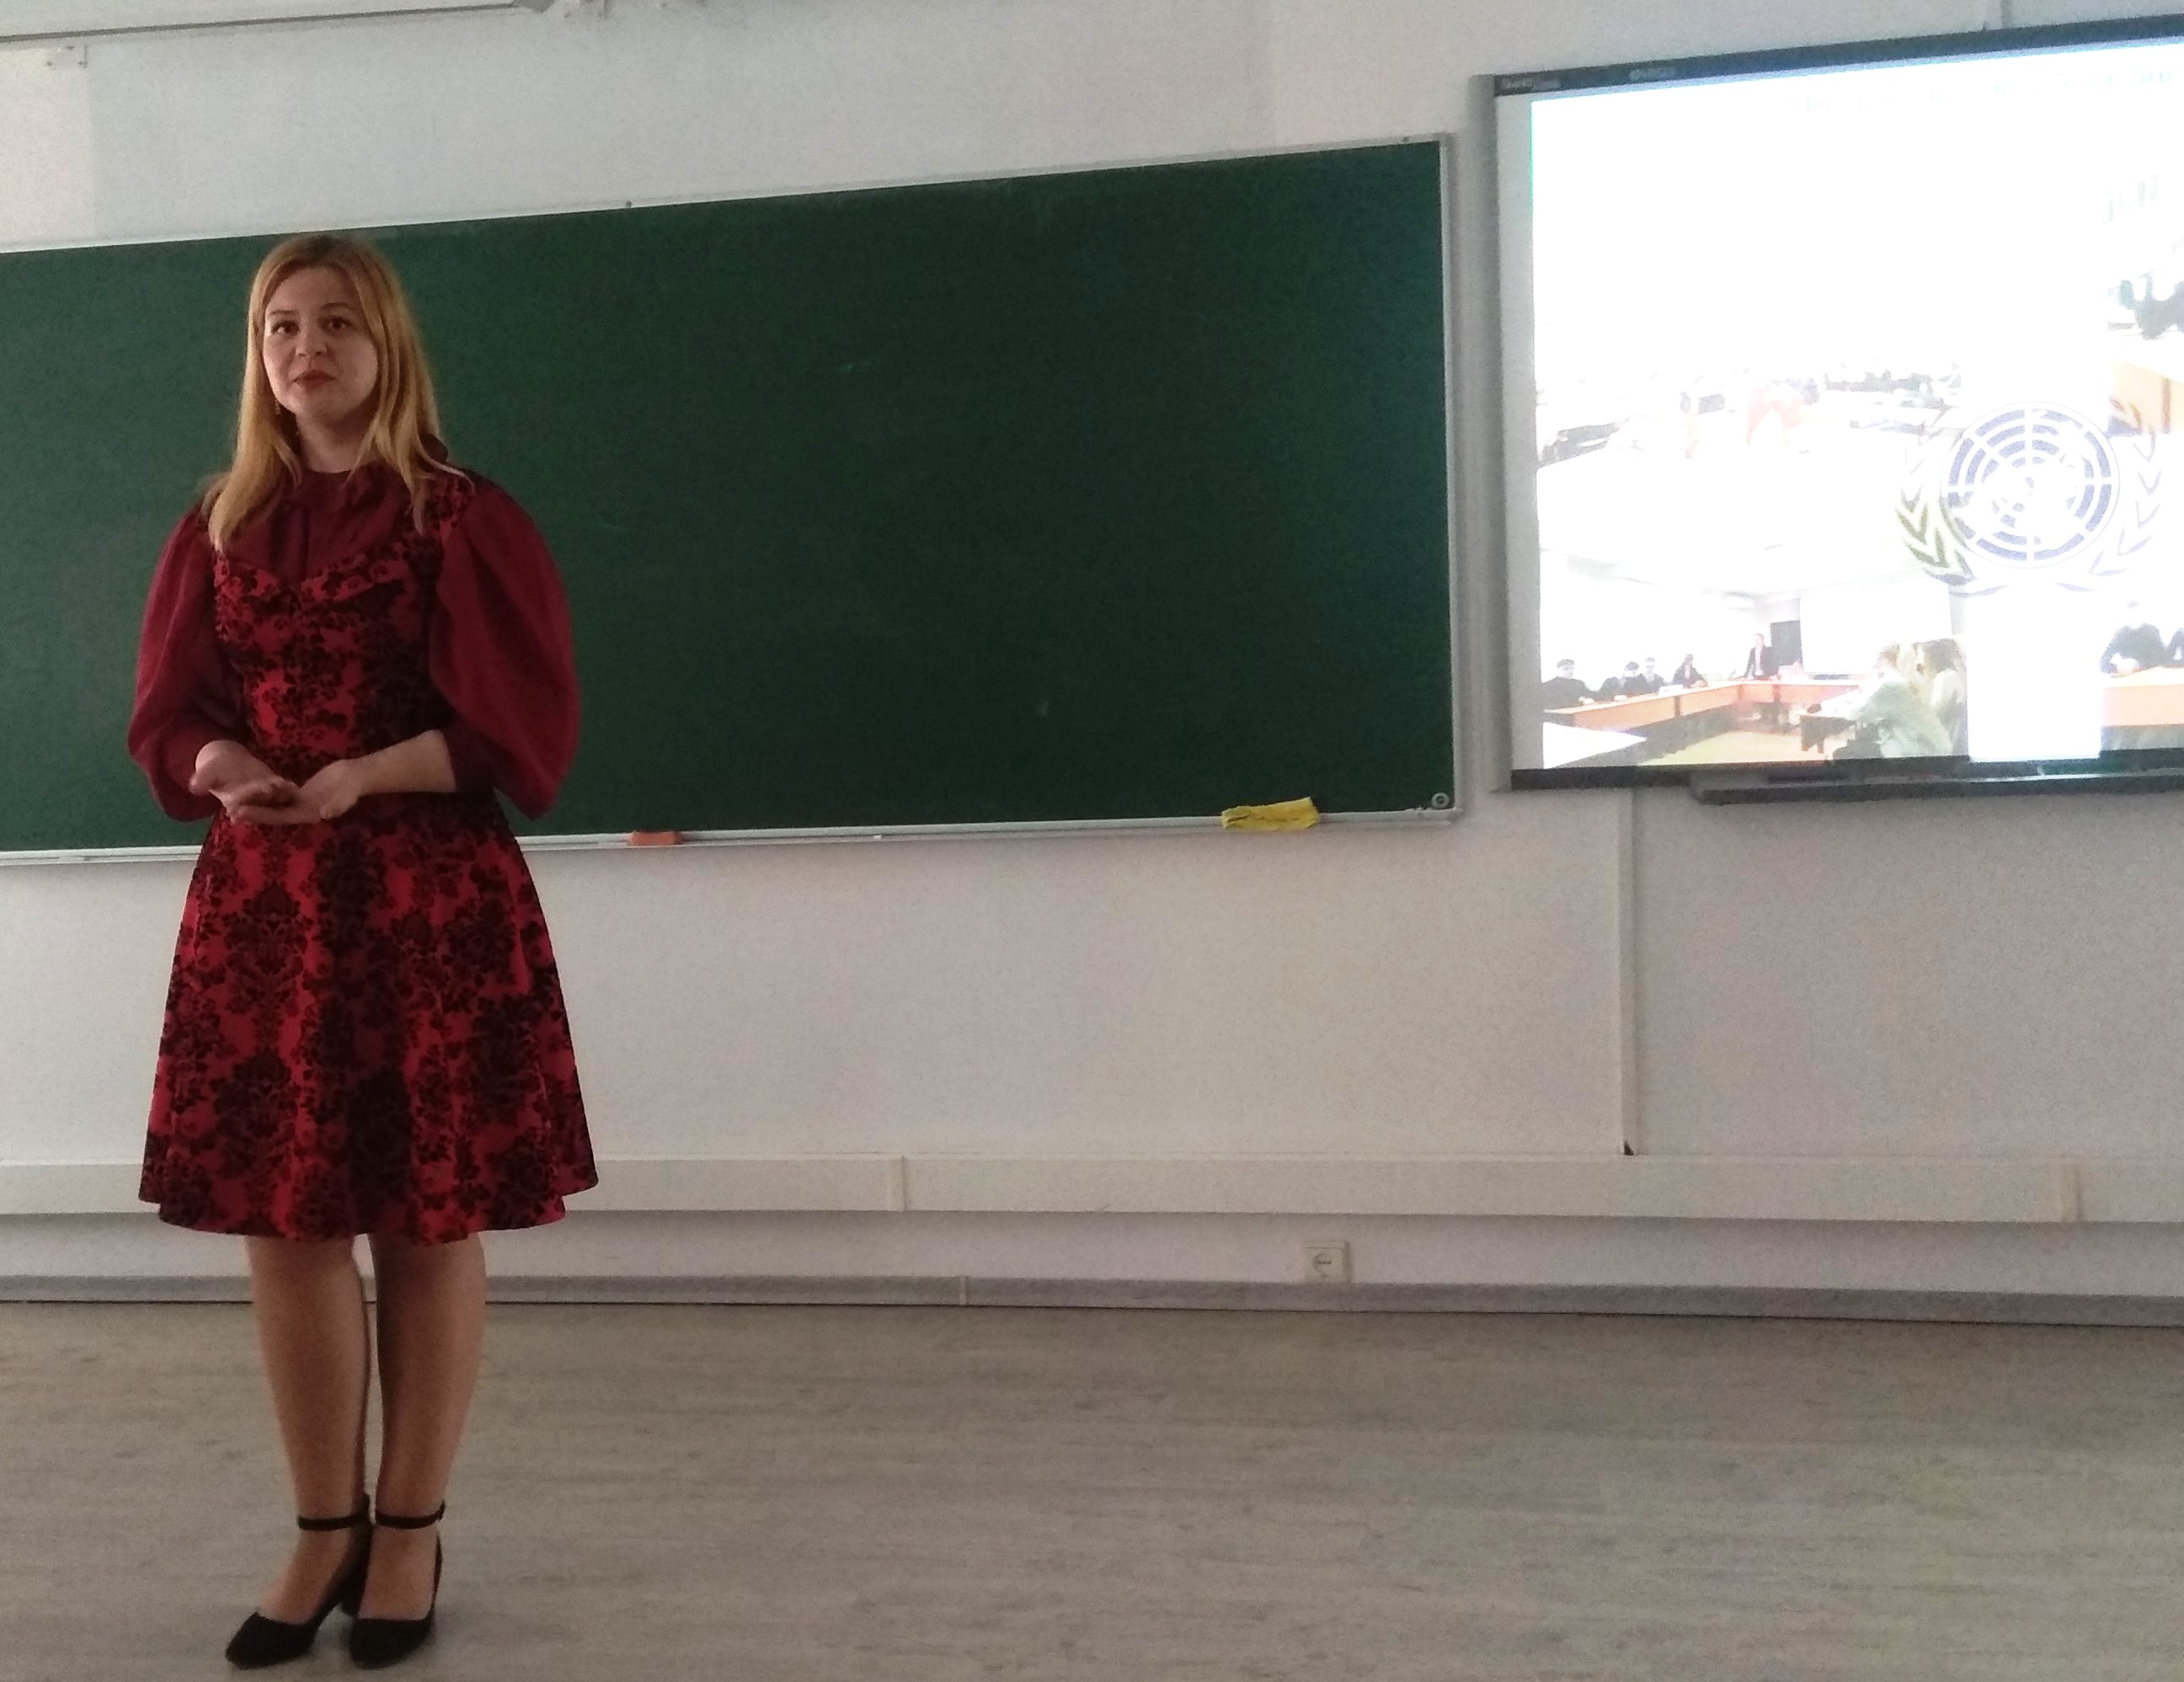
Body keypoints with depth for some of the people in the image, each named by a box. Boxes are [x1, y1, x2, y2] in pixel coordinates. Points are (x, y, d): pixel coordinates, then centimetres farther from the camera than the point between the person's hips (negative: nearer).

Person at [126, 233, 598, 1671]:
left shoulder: (465, 520, -3)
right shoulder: (222, 528, 11)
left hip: (435, 903, -4)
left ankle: (411, 1536, 16)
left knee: (430, 1223, 2)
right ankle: (325, 1531, 19)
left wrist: (359, 781, -20)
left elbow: (518, 724, -8)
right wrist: (222, 770, -13)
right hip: (257, 905, 4)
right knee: (283, 1222, 5)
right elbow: (168, 716, 10)